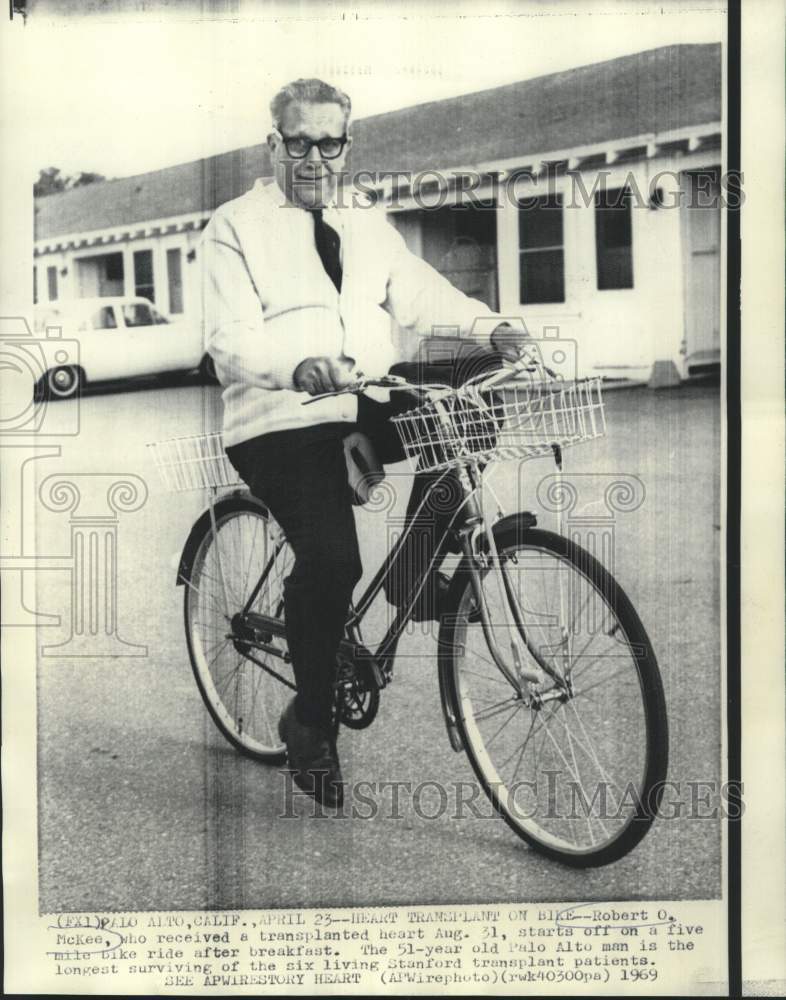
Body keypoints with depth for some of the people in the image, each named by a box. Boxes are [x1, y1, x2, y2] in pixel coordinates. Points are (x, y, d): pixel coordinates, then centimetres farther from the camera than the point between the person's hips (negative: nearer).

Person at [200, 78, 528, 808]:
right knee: (330, 558, -26)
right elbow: (230, 339, -12)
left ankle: (417, 566, -2)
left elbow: (422, 295, 8)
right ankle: (310, 719, -2)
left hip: (368, 410, 5)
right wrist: (299, 367, -32)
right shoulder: (236, 226, 2)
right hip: (281, 420, -5)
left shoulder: (369, 226, 20)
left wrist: (491, 326, -12)